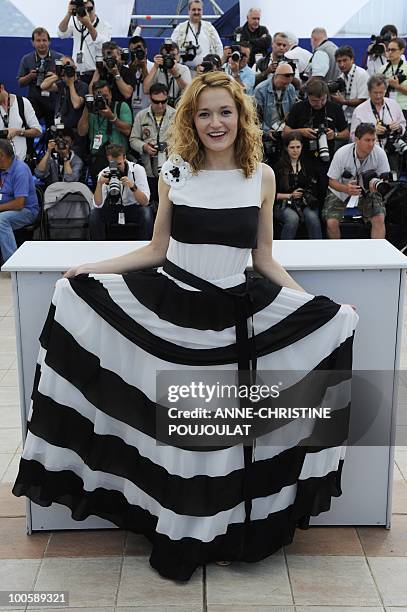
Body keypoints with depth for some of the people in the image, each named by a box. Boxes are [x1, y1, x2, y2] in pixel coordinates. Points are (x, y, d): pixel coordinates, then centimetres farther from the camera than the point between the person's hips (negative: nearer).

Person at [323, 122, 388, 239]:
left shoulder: (380, 153, -19)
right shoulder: (342, 153, -22)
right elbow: (332, 181, -14)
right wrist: (346, 189, -37)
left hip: (367, 191, 1)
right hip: (341, 190, -1)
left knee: (379, 219, -21)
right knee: (331, 223, -20)